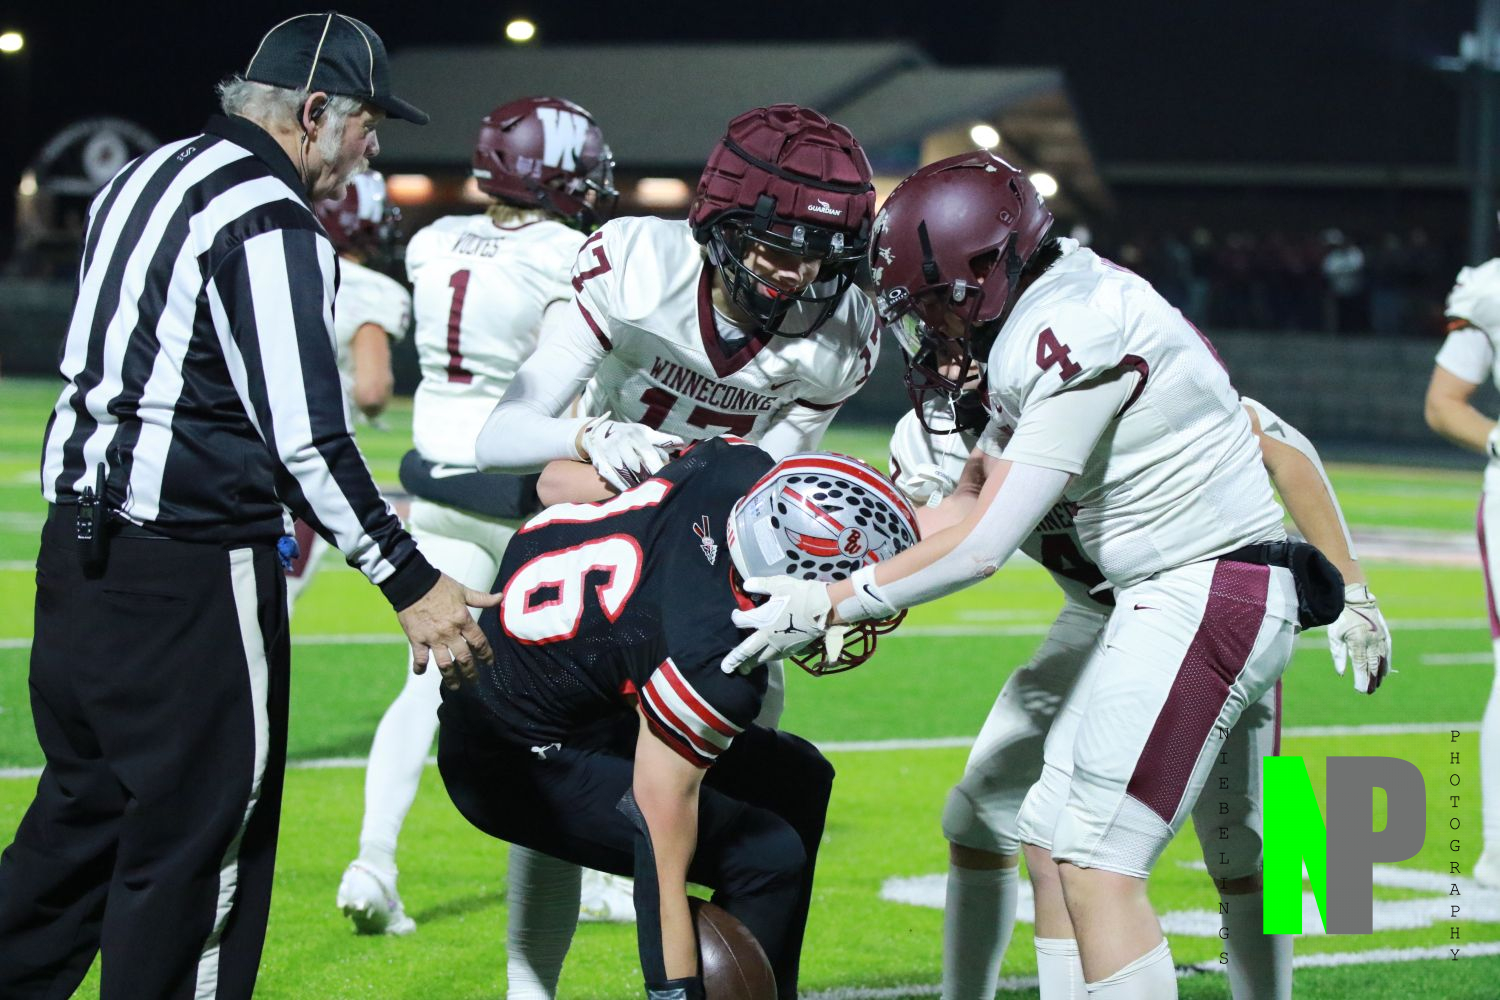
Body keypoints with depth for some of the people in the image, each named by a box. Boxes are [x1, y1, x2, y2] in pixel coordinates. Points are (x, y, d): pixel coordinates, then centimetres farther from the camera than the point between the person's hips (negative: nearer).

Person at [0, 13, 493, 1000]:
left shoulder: (148, 179, 14)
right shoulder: (271, 224, -14)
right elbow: (305, 437, -20)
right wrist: (411, 582, -16)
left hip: (80, 540, 9)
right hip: (190, 574, -9)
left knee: (88, 808, 18)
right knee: (200, 834, 0)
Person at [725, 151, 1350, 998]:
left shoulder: (1080, 333, -20)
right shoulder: (1040, 326, 10)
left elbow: (986, 544, -19)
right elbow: (969, 502, 15)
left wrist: (830, 607, -13)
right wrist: (848, 589, 7)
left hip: (1205, 595, -10)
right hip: (1181, 596, 10)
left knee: (1098, 869, -11)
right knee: (1052, 843, 12)